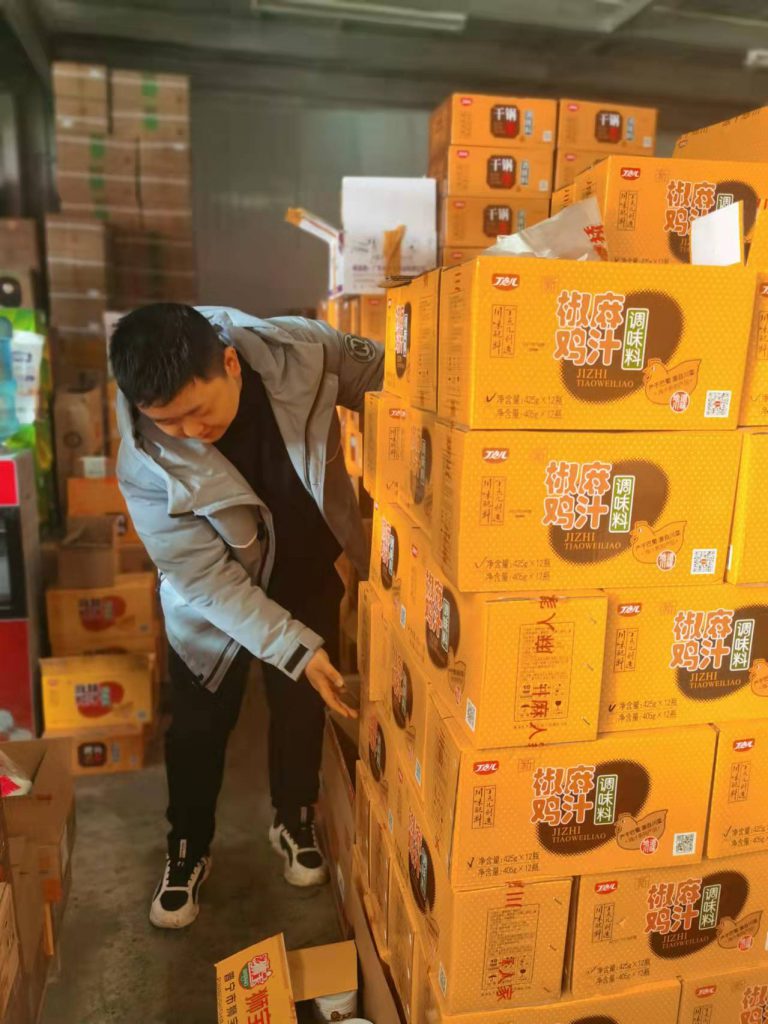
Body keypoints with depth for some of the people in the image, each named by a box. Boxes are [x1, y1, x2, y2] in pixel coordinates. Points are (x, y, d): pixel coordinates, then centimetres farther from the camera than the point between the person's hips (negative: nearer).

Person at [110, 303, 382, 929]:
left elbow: (390, 373, -12)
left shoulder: (303, 352, -29)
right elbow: (211, 582, -25)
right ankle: (188, 852, 38)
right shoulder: (145, 466, -31)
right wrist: (297, 649, -29)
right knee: (200, 722, 10)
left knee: (303, 704, 16)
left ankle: (295, 822, 43)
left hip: (309, 572, 2)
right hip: (215, 597, -1)